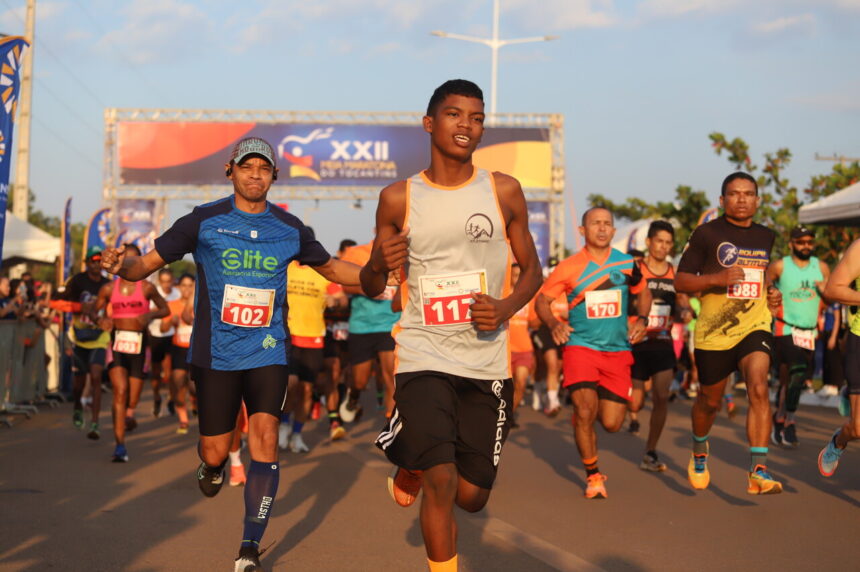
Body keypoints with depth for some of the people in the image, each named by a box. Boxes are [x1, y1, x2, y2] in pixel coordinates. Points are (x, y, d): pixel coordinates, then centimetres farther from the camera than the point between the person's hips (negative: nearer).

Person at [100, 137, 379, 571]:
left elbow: (330, 266, 20)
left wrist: (377, 275, 5)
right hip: (215, 353, -1)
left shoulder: (289, 228, 4)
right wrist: (120, 265, -26)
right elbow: (148, 263, -3)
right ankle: (212, 466, 43)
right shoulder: (205, 221, -3)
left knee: (265, 437, -14)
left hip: (268, 351, 1)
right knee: (215, 451, 2)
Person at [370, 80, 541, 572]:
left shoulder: (504, 191, 2)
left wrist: (507, 307, -10)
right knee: (440, 483, -16)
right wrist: (381, 264, -14)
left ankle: (414, 467, 40)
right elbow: (369, 287, 10)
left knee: (471, 496, 6)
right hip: (423, 354, -1)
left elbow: (532, 266, 10)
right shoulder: (398, 199, 2)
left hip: (486, 359, 2)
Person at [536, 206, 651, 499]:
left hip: (617, 349, 2)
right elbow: (541, 301, 2)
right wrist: (554, 324, -17)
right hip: (581, 346, -2)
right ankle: (593, 475, 6)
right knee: (586, 411, -16)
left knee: (611, 423, -1)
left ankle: (581, 411, 36)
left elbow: (643, 292, 20)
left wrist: (641, 319, 1)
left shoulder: (628, 264, 3)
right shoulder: (568, 268, -4)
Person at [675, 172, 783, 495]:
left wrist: (770, 293, 9)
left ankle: (758, 471, -23)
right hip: (714, 331, -2)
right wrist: (717, 279, -22)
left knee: (758, 388, -22)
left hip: (755, 326, 2)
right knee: (710, 401, 12)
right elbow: (680, 281, -7)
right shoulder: (707, 233, -6)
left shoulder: (766, 236, 9)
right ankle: (699, 452, 44)